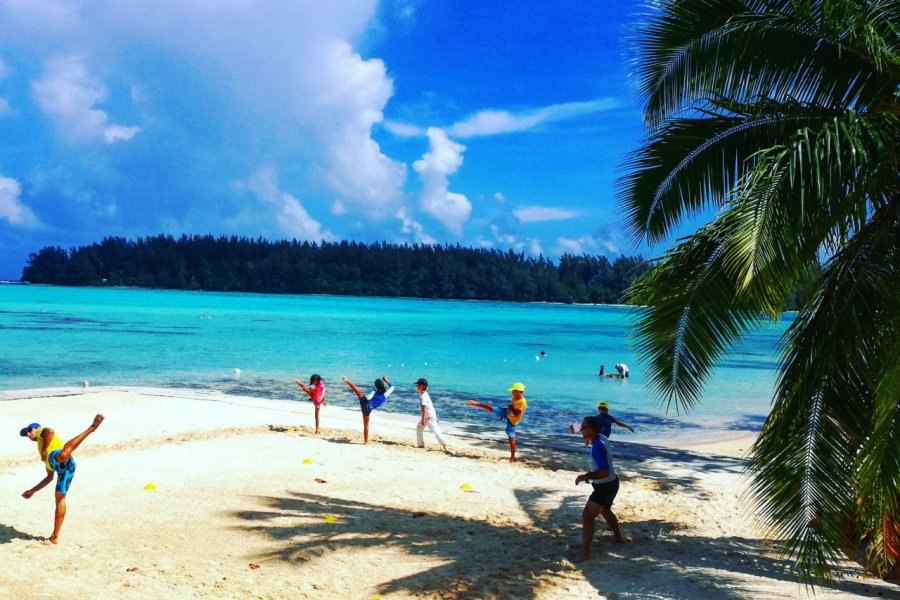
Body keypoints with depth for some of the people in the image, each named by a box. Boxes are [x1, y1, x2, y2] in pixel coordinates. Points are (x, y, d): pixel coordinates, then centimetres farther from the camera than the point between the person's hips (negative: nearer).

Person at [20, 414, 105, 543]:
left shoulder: (41, 431, 25)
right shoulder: (47, 458, 47)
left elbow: (50, 431, -4)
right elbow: (49, 478, 50)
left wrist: (43, 451, 2)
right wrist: (32, 491, 54)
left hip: (60, 459, -9)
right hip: (64, 468, 9)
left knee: (62, 455, -44)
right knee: (60, 500, 13)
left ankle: (92, 427, -46)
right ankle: (55, 536, 20)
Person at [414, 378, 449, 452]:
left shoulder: (423, 396, -21)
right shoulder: (424, 394, 9)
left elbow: (424, 408, -26)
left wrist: (423, 419, -28)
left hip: (430, 416, -11)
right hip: (427, 416, 11)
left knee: (435, 430, -15)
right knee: (419, 427, 18)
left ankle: (445, 445, -16)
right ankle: (421, 444, 25)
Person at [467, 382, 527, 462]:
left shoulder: (522, 402, -28)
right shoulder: (515, 398, -2)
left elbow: (516, 414, -32)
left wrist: (511, 407, -25)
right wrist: (502, 416, 20)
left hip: (512, 420, -7)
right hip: (506, 413, 7)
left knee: (511, 438, -7)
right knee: (491, 409, 9)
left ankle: (513, 457, 0)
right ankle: (476, 404, 29)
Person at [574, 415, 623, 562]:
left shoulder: (598, 446, -29)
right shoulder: (601, 438, 1)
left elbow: (604, 472, -34)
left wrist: (586, 476, -28)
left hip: (605, 486, -10)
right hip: (610, 483, 10)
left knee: (587, 515, -12)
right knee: (605, 511, 31)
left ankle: (585, 553, -11)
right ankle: (618, 537, 49)